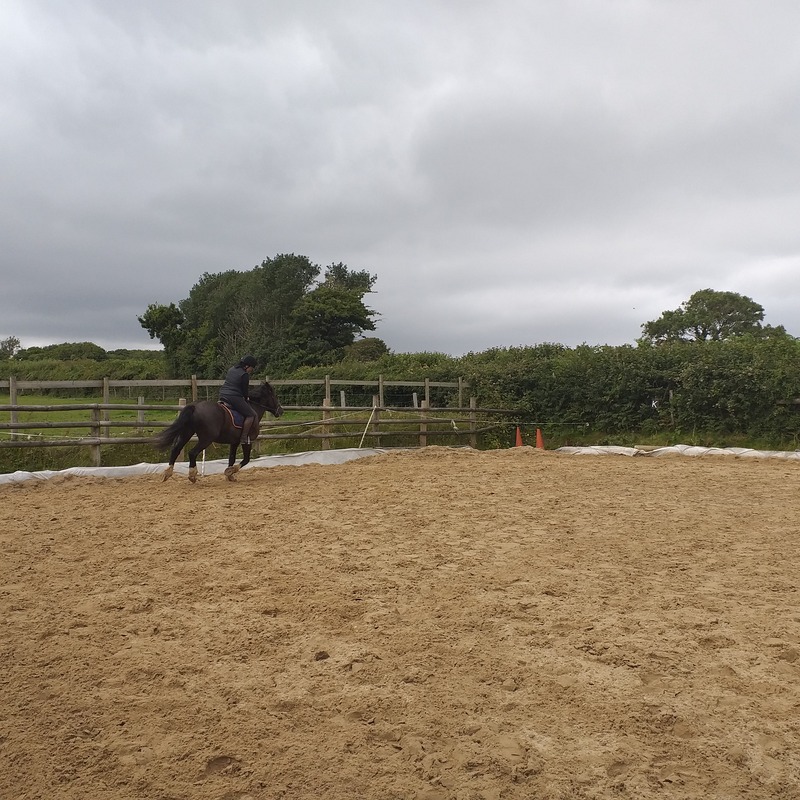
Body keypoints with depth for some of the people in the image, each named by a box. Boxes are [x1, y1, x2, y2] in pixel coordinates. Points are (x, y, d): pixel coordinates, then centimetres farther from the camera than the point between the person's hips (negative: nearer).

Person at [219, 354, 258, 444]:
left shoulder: (231, 369, 16)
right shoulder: (244, 375, -10)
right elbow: (245, 390, -6)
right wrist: (246, 398, 18)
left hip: (222, 395, 9)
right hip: (234, 397, -9)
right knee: (251, 415, -5)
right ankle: (243, 438, -10)